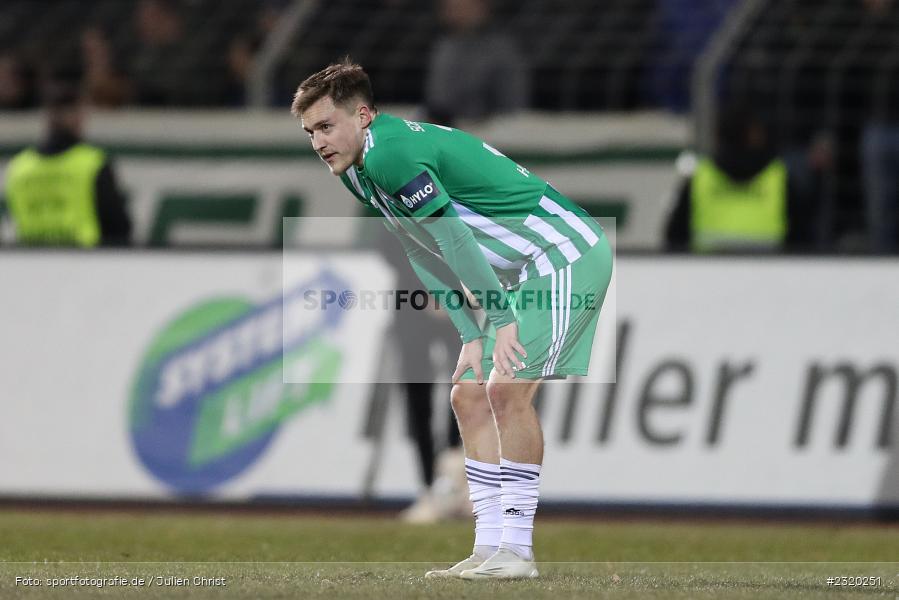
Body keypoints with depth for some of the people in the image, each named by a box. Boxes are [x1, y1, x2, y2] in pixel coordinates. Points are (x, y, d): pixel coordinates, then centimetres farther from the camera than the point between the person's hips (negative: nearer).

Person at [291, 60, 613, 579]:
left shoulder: (391, 152, -20)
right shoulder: (360, 171, 11)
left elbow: (455, 239, -25)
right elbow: (430, 258, 14)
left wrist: (500, 322, -26)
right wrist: (473, 336, 6)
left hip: (564, 254, -11)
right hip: (522, 271, 11)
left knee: (508, 391, -19)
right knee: (469, 396, 6)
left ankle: (517, 549, -17)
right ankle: (491, 548, 6)